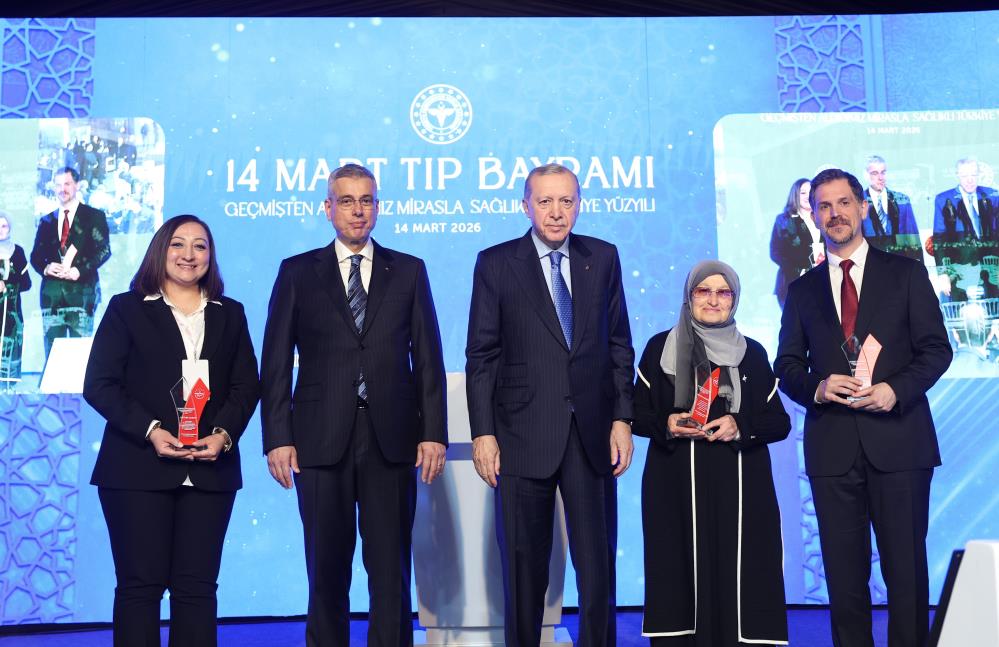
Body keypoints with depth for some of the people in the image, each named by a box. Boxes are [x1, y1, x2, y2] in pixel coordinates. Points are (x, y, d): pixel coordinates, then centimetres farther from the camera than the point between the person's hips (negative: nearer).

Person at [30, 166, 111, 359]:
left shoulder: (94, 216, 6)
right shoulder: (46, 220, 19)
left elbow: (104, 250, -3)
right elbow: (35, 255, 17)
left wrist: (80, 271, -15)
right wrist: (45, 268, -6)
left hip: (82, 290, -4)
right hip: (52, 292, 4)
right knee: (52, 351, 2)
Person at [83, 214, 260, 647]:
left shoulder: (230, 314, 16)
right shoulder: (126, 308, 7)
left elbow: (246, 385, 10)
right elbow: (99, 384, 0)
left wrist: (224, 434, -8)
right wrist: (150, 431, -13)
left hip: (210, 469, 2)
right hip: (138, 468, -2)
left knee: (197, 585, 2)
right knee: (140, 583, 0)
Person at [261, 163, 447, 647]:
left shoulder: (409, 271, 9)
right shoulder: (297, 273, 7)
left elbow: (428, 359, 6)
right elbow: (275, 363, 4)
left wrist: (434, 433, -1)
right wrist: (277, 438, -4)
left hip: (392, 439, 0)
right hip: (322, 439, 0)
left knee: (391, 568, 5)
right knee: (327, 568, 7)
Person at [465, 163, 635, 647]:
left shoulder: (603, 258, 8)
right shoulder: (496, 263, 1)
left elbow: (619, 345, 10)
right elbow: (481, 356, 0)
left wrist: (622, 418, 2)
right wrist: (482, 433, -6)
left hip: (592, 435, 2)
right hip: (524, 435, -2)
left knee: (598, 562, 5)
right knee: (524, 566, 8)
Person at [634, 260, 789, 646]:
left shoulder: (753, 353, 10)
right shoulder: (660, 347, 7)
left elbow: (779, 422, 9)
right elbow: (638, 414, 7)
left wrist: (740, 426, -10)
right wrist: (666, 424, -13)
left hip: (738, 487, 1)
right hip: (676, 487, -1)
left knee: (739, 579, -4)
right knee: (680, 579, -4)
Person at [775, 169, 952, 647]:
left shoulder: (906, 273, 7)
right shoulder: (802, 290, 13)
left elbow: (936, 348, 2)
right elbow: (786, 365, 10)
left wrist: (896, 390, -14)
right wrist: (816, 387, -11)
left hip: (897, 439, -2)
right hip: (832, 445, 2)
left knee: (906, 567, 2)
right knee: (844, 572, 7)